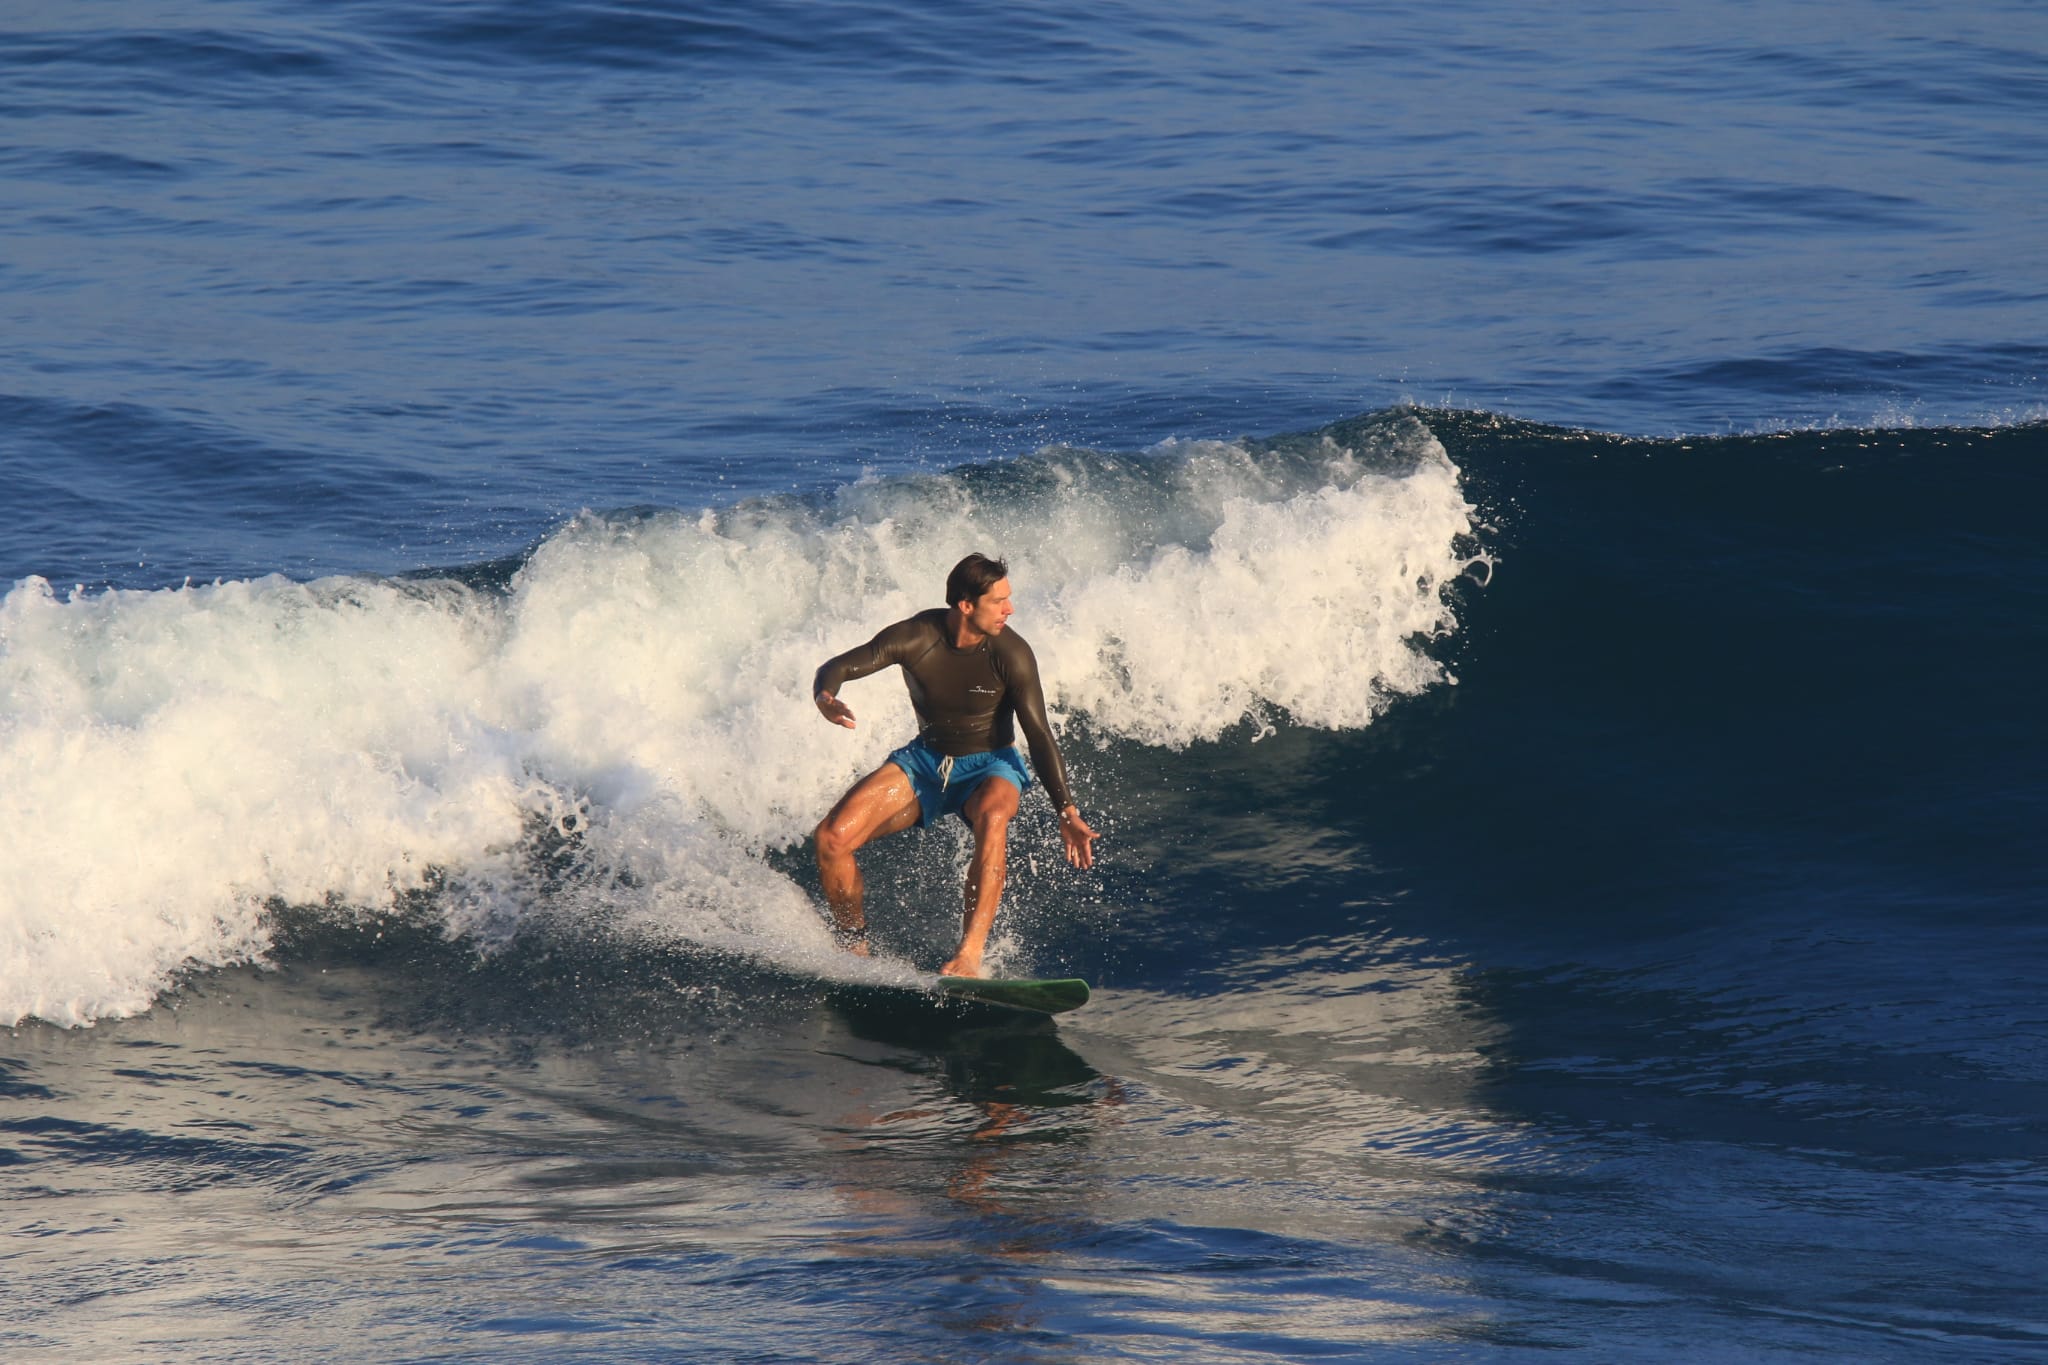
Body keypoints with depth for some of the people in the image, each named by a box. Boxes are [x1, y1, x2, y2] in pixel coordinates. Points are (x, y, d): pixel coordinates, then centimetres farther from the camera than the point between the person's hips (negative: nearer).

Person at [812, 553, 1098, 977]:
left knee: (991, 817, -40)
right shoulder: (916, 637, -17)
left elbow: (1038, 735, -19)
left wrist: (1067, 813, -28)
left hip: (990, 767, -2)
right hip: (925, 761, 2)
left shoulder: (1010, 653, -20)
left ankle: (970, 955, -45)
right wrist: (825, 698, -40)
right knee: (832, 838, -16)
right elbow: (837, 668, -15)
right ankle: (854, 950, 8)